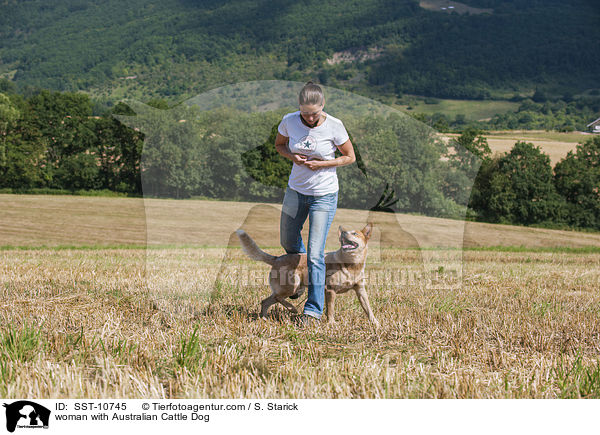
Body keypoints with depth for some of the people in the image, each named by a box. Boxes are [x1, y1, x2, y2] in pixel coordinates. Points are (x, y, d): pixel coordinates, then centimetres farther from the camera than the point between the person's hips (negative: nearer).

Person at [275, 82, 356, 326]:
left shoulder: (334, 126, -16)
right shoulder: (289, 122, -9)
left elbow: (350, 157, -4)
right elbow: (279, 144, 10)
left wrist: (322, 164, -18)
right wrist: (292, 156, -12)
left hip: (324, 195, -4)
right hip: (296, 191, 4)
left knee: (315, 254, -8)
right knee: (288, 241, 21)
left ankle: (313, 310, 1)